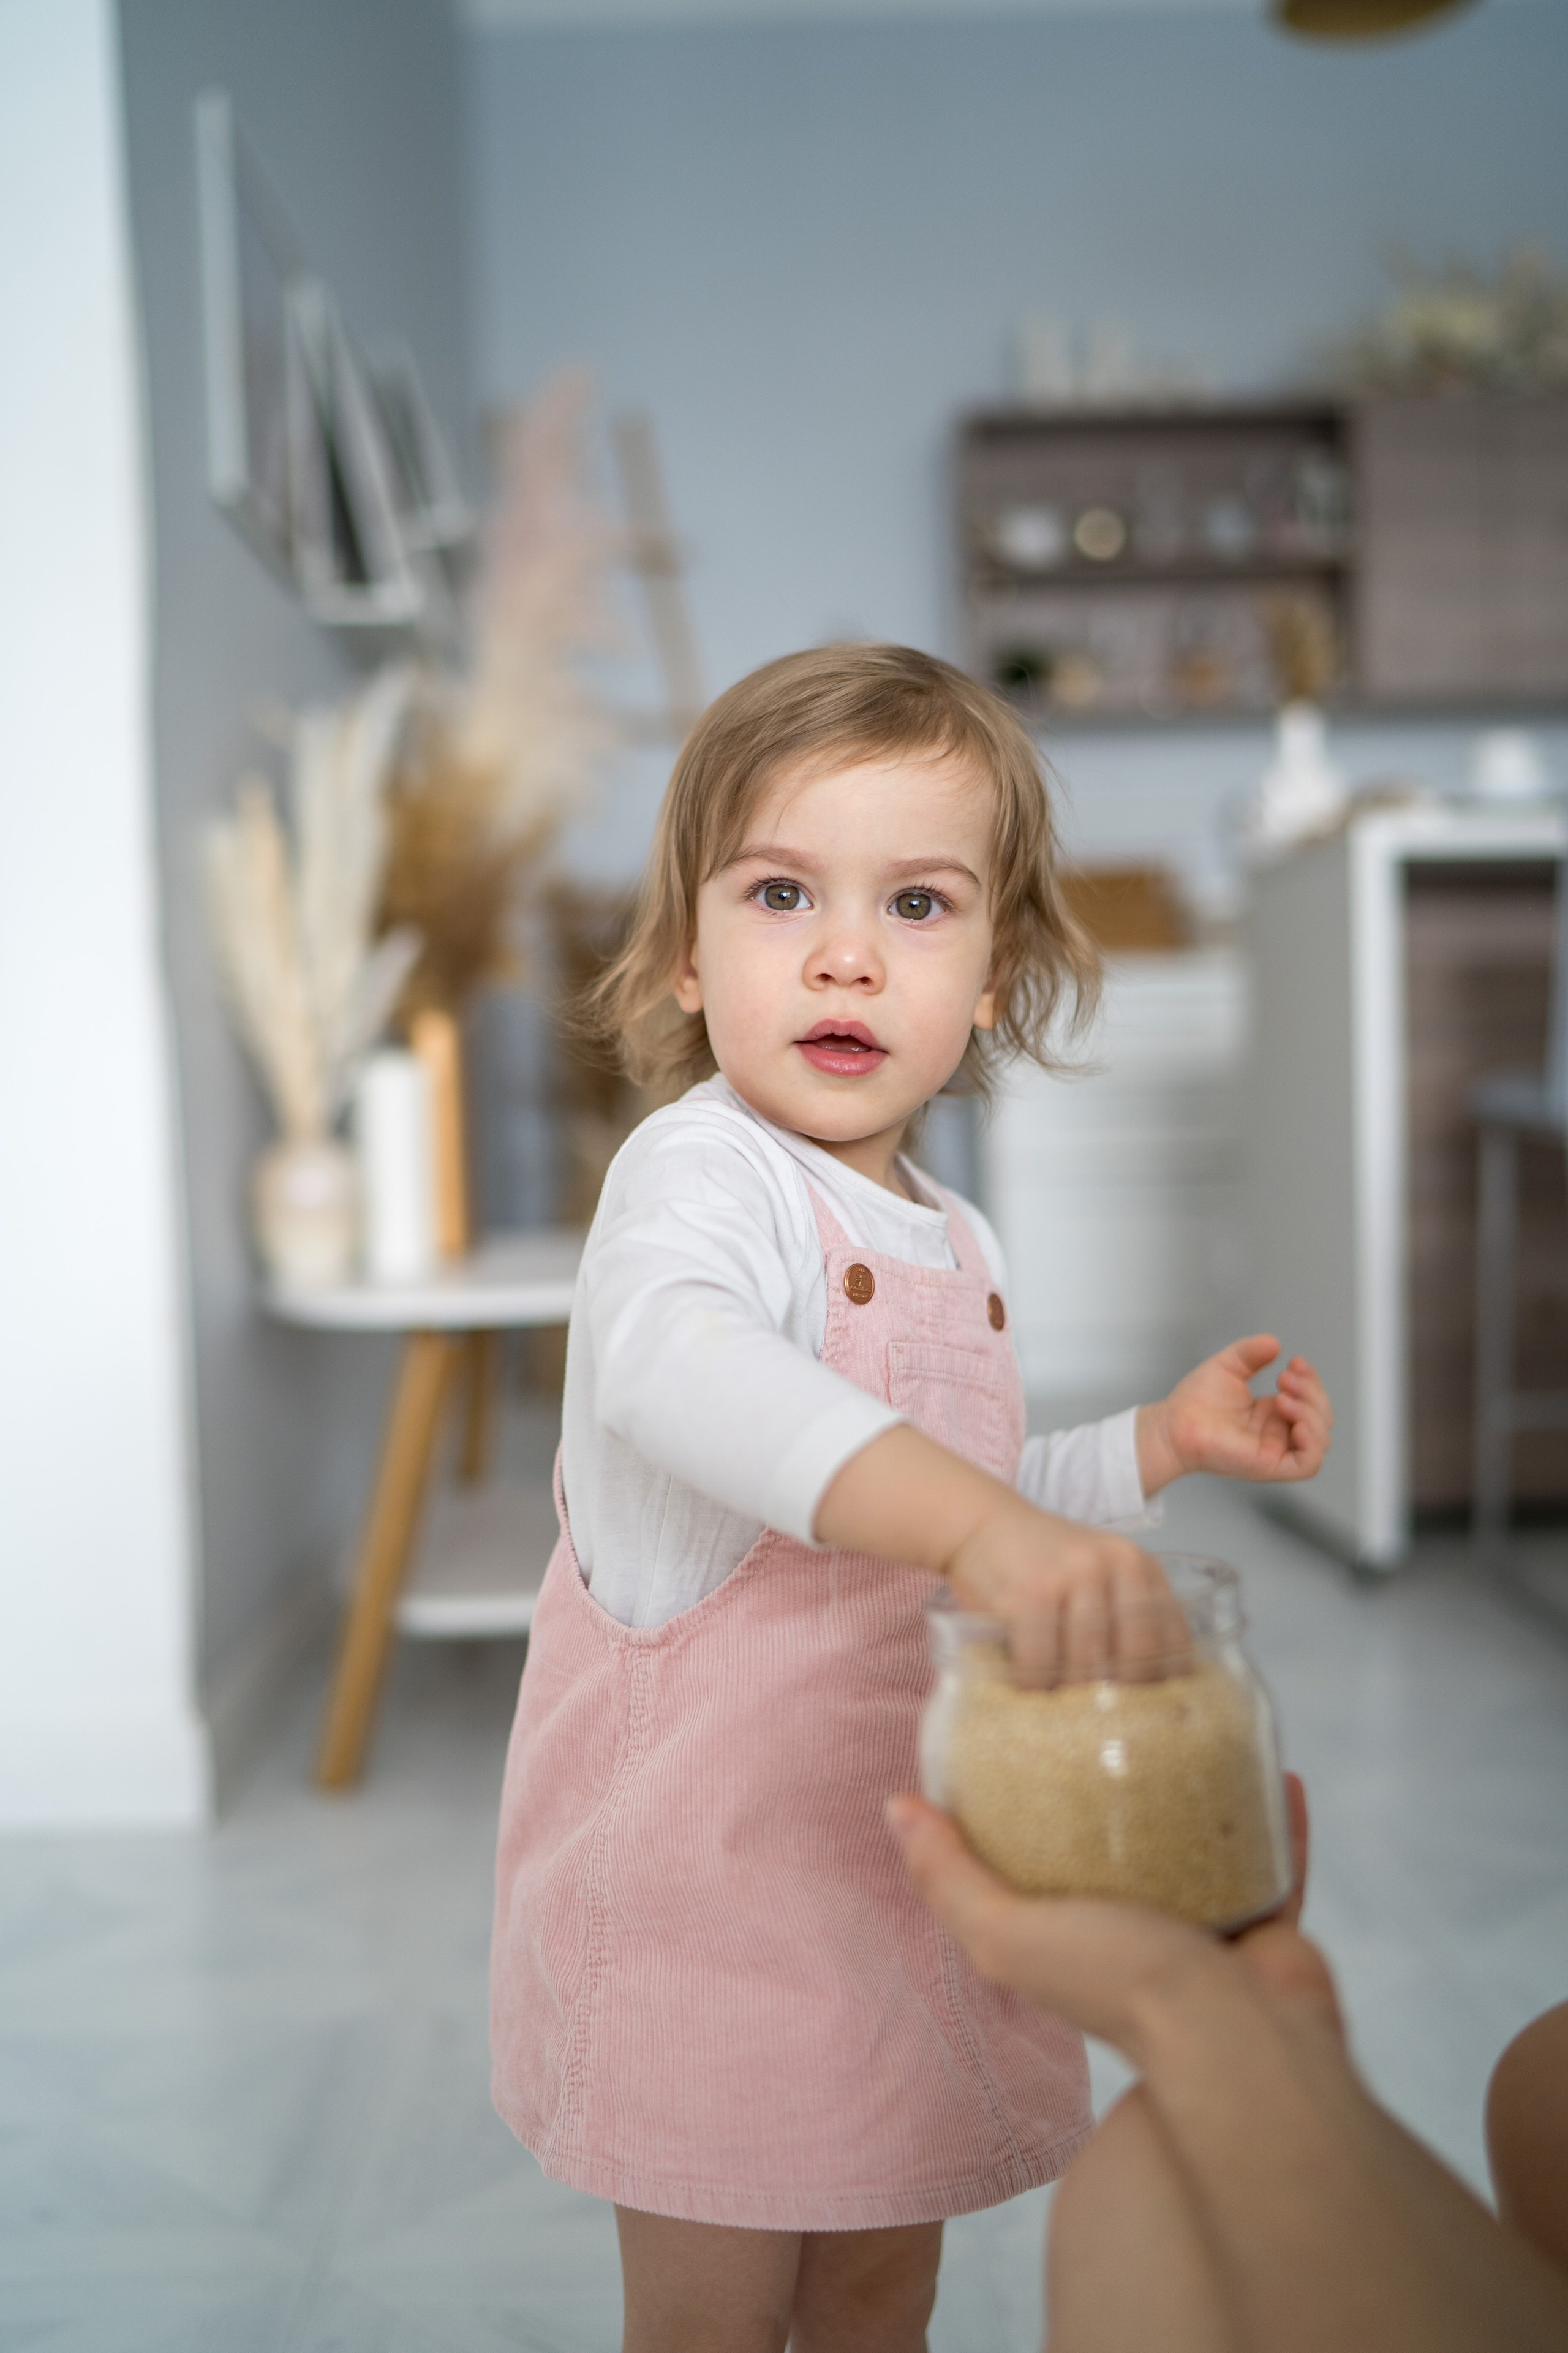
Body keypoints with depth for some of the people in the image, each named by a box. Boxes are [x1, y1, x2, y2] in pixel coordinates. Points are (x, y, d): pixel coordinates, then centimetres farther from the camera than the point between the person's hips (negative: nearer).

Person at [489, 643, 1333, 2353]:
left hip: (904, 1857, 7)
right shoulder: (698, 1172, -19)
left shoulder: (955, 1245, 8)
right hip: (704, 1870, -7)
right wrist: (977, 1521, -54)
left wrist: (1161, 1442, 10)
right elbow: (682, 1372, -42)